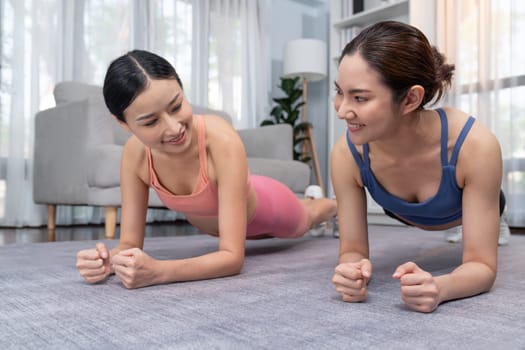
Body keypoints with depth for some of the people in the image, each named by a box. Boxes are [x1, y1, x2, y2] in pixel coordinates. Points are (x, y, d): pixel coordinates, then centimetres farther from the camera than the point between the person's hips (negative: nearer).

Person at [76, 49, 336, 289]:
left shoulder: (223, 141, -46)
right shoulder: (134, 154, -32)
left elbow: (233, 257, -45)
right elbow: (130, 243, -25)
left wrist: (158, 271, -59)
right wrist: (108, 260, -47)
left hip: (263, 206, -4)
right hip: (211, 222, 5)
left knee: (306, 220, 31)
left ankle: (330, 203, 70)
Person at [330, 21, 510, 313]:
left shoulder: (475, 146, -45)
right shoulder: (347, 154, -39)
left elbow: (483, 265, -37)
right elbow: (353, 250, -29)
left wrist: (440, 287, -59)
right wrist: (353, 270, -53)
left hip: (470, 205, -1)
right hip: (405, 214, 2)